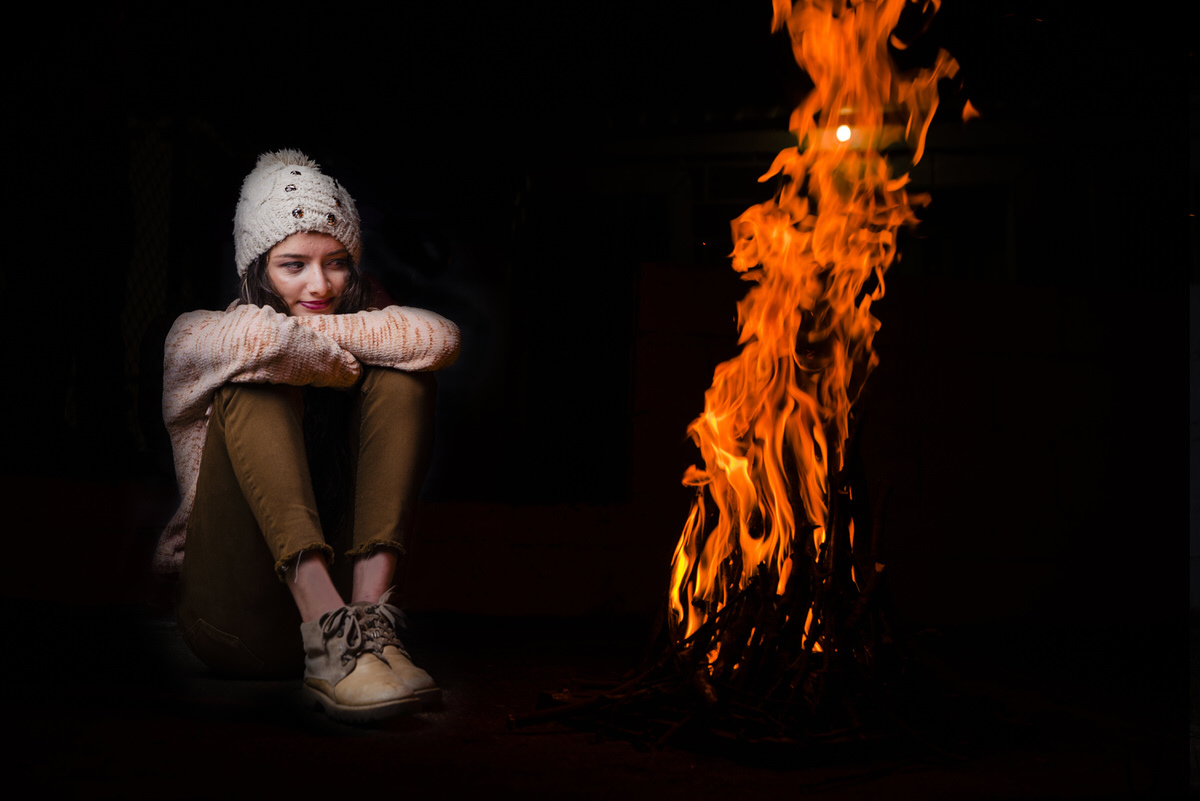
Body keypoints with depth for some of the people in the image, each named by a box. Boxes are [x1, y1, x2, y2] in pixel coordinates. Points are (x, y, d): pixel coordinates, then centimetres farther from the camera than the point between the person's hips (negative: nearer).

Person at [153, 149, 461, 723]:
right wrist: (339, 363, -8)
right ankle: (329, 637, -40)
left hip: (342, 582, 3)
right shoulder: (196, 339, 2)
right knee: (260, 376, -22)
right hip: (236, 623, -2)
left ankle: (370, 617, -28)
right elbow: (259, 338, -24)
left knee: (403, 372, -12)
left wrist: (317, 329, -11)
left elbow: (439, 337, -14)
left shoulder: (376, 345, 11)